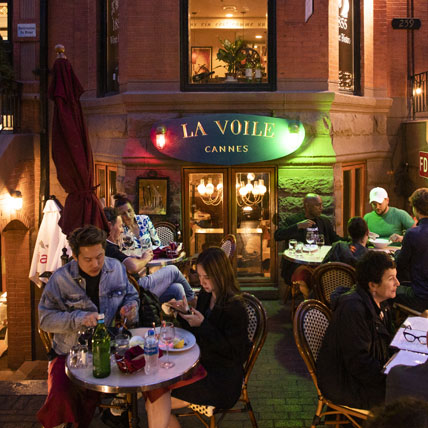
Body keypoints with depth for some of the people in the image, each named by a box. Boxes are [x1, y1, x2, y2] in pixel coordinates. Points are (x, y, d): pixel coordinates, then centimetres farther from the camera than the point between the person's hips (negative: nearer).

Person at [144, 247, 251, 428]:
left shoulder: (234, 308, -16)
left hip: (222, 377, -8)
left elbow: (233, 352, -19)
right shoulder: (205, 296, 9)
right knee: (153, 402, -13)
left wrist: (202, 325, -21)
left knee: (157, 403, -18)